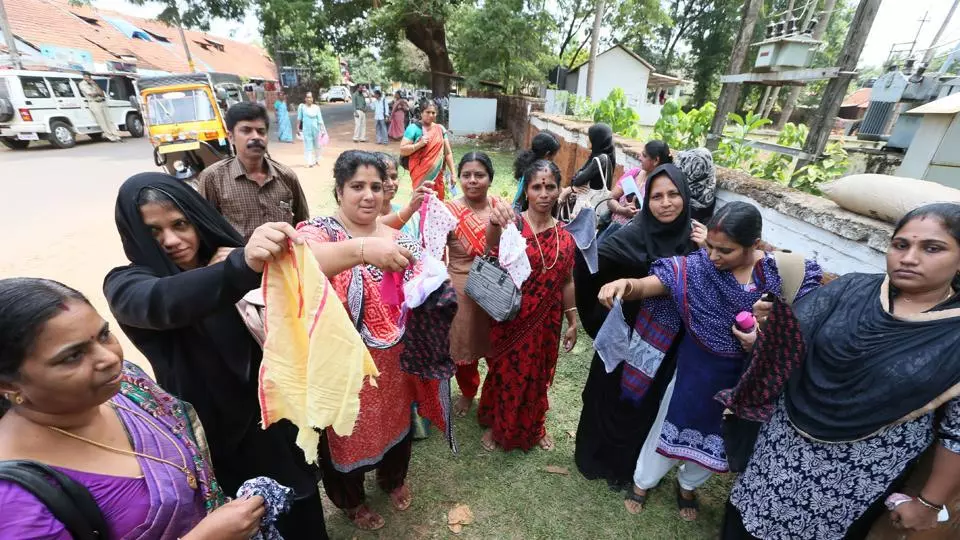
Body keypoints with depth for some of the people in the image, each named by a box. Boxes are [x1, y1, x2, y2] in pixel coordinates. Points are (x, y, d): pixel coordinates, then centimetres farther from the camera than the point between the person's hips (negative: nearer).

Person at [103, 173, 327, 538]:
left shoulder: (224, 256, -1)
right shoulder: (127, 284, -10)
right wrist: (242, 266, -56)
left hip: (270, 410, 3)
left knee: (298, 509, 19)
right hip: (212, 432, -3)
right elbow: (161, 302, -36)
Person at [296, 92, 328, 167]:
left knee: (317, 146, 11)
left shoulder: (316, 107, 0)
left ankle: (316, 160, 30)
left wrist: (323, 129, -5)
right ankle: (310, 162, 1)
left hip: (316, 129, 2)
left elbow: (320, 119, 0)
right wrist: (298, 129, 5)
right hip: (306, 129, -2)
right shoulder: (302, 106, -3)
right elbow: (299, 118, 3)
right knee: (308, 146, -2)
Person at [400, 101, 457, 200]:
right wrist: (419, 144, -19)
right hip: (421, 174, -4)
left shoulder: (440, 129, 9)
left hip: (438, 174, 4)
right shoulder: (414, 128, -3)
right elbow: (402, 150, -7)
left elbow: (448, 153, 11)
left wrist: (453, 173, 6)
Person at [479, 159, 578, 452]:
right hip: (511, 319, -3)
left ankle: (534, 428, 48)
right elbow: (491, 243, -39)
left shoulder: (565, 234, -2)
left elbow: (567, 281, 6)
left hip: (547, 321, 4)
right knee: (505, 374, 15)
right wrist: (494, 221, -61)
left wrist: (572, 322, 9)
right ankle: (496, 426, 43)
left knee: (538, 376, 21)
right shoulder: (513, 224, -15)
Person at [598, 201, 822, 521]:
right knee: (671, 424, 16)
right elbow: (647, 286, -27)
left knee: (718, 435, 23)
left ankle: (688, 485, 54)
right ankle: (643, 481, 45)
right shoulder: (697, 266, -21)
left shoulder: (781, 271, -15)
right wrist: (625, 285, -51)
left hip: (745, 376, 3)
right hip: (696, 367, -2)